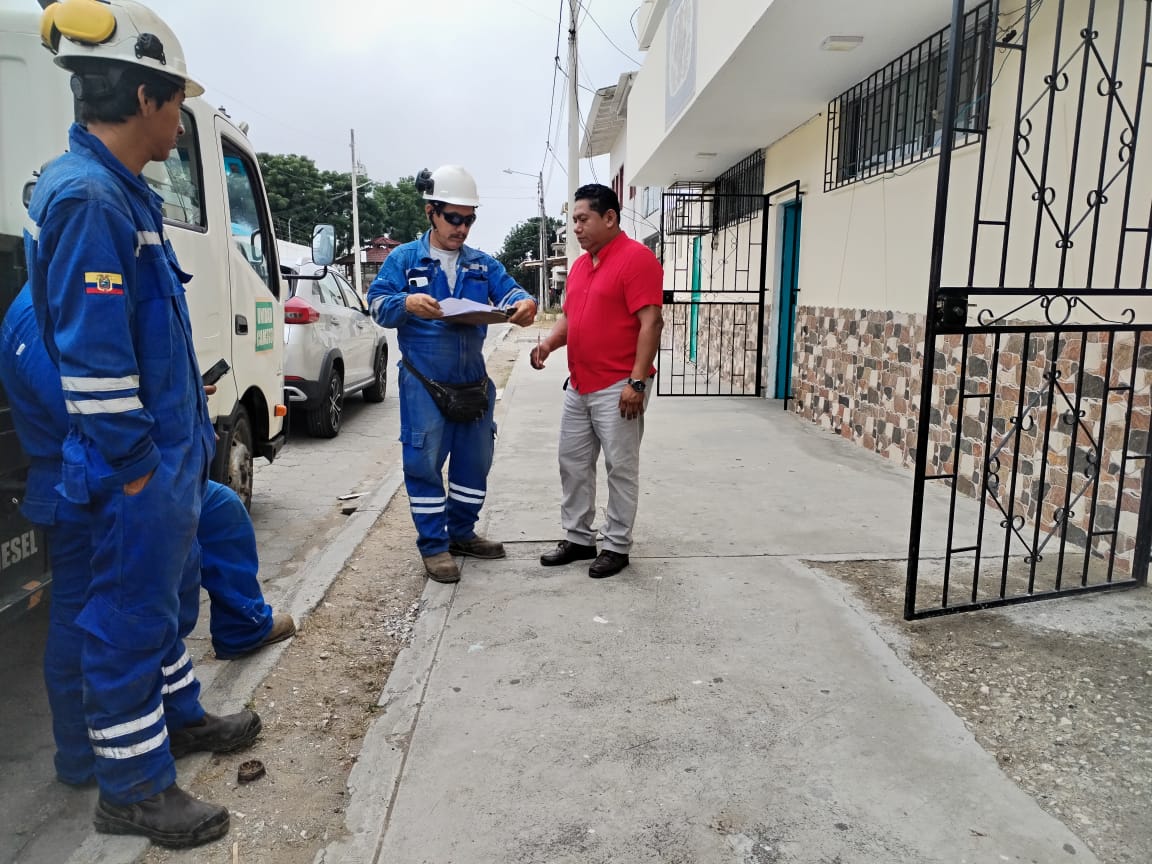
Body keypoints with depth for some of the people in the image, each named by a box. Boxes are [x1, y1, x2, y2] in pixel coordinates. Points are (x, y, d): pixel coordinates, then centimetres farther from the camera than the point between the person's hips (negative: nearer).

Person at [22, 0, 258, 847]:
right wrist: (131, 466, -18)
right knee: (129, 615, 3)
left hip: (170, 453, 10)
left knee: (168, 593, 23)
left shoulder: (125, 192, 13)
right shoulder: (85, 197, -19)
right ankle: (133, 787, 20)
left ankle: (177, 714, 42)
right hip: (135, 465, -10)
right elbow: (91, 352, -23)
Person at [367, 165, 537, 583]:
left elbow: (508, 291, -2)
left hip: (473, 382, 5)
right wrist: (406, 303, -29)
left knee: (475, 460, 12)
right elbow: (378, 304, -7)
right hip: (424, 383, -4)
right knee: (424, 462, -1)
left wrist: (524, 303, -27)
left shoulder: (482, 264, 10)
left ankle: (462, 533, 29)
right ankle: (434, 545, 13)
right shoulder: (403, 258, 0)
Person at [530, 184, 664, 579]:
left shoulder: (637, 257, -12)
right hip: (578, 386, 9)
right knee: (573, 464, 12)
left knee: (620, 469, 3)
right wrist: (549, 341, 0)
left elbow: (651, 322, -17)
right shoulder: (580, 265, 15)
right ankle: (578, 538, 25)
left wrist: (637, 381, -22)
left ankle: (617, 546, 15)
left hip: (617, 388, -9)